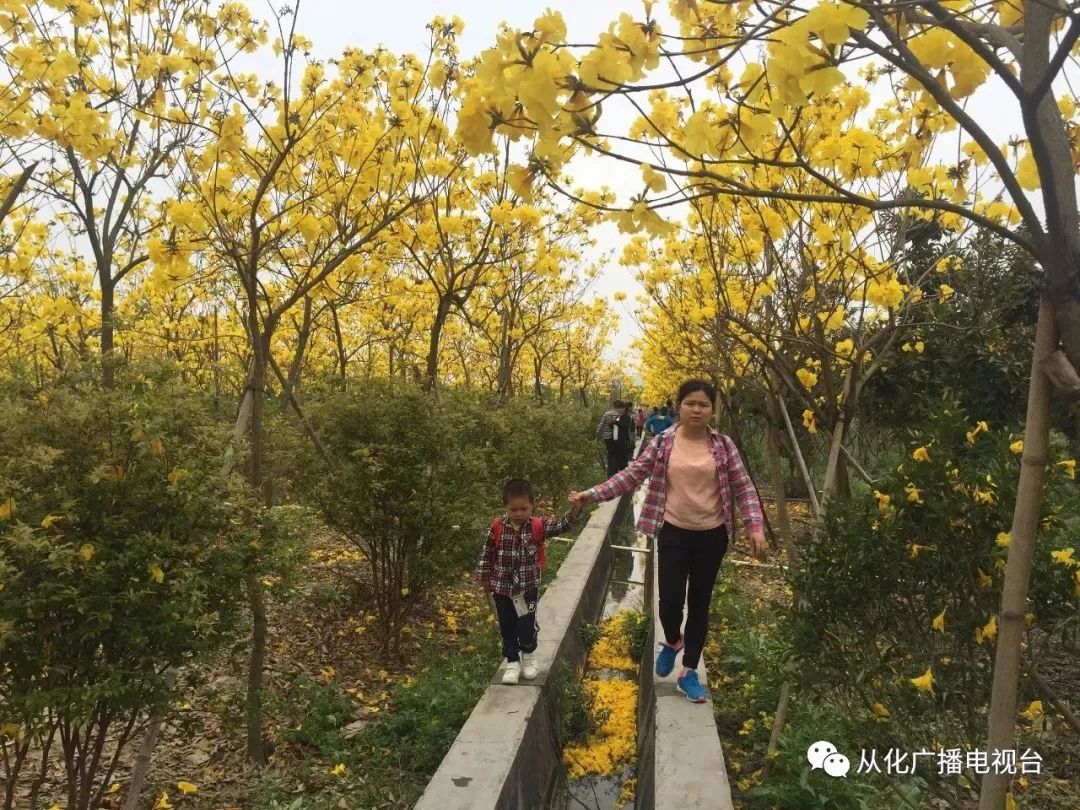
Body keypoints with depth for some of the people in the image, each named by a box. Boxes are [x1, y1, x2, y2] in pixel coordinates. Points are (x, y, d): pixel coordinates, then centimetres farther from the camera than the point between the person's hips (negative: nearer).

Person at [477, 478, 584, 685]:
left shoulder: (538, 526, -11)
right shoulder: (497, 527, -10)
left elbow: (561, 524, -23)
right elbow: (487, 554, 1)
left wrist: (575, 509, -40)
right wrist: (484, 576, 6)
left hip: (528, 587, -1)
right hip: (502, 587, 1)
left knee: (527, 624, 4)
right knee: (507, 627, 12)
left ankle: (528, 655, 33)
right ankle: (513, 662, 29)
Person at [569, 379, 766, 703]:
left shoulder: (724, 445, -3)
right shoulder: (662, 443, -5)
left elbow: (743, 487, 0)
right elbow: (631, 475, -5)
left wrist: (756, 527, -11)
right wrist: (592, 494, -14)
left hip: (712, 535, 1)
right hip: (674, 533, -1)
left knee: (700, 604, 10)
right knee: (670, 600, -4)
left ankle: (689, 672, 27)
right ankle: (673, 642, 33)